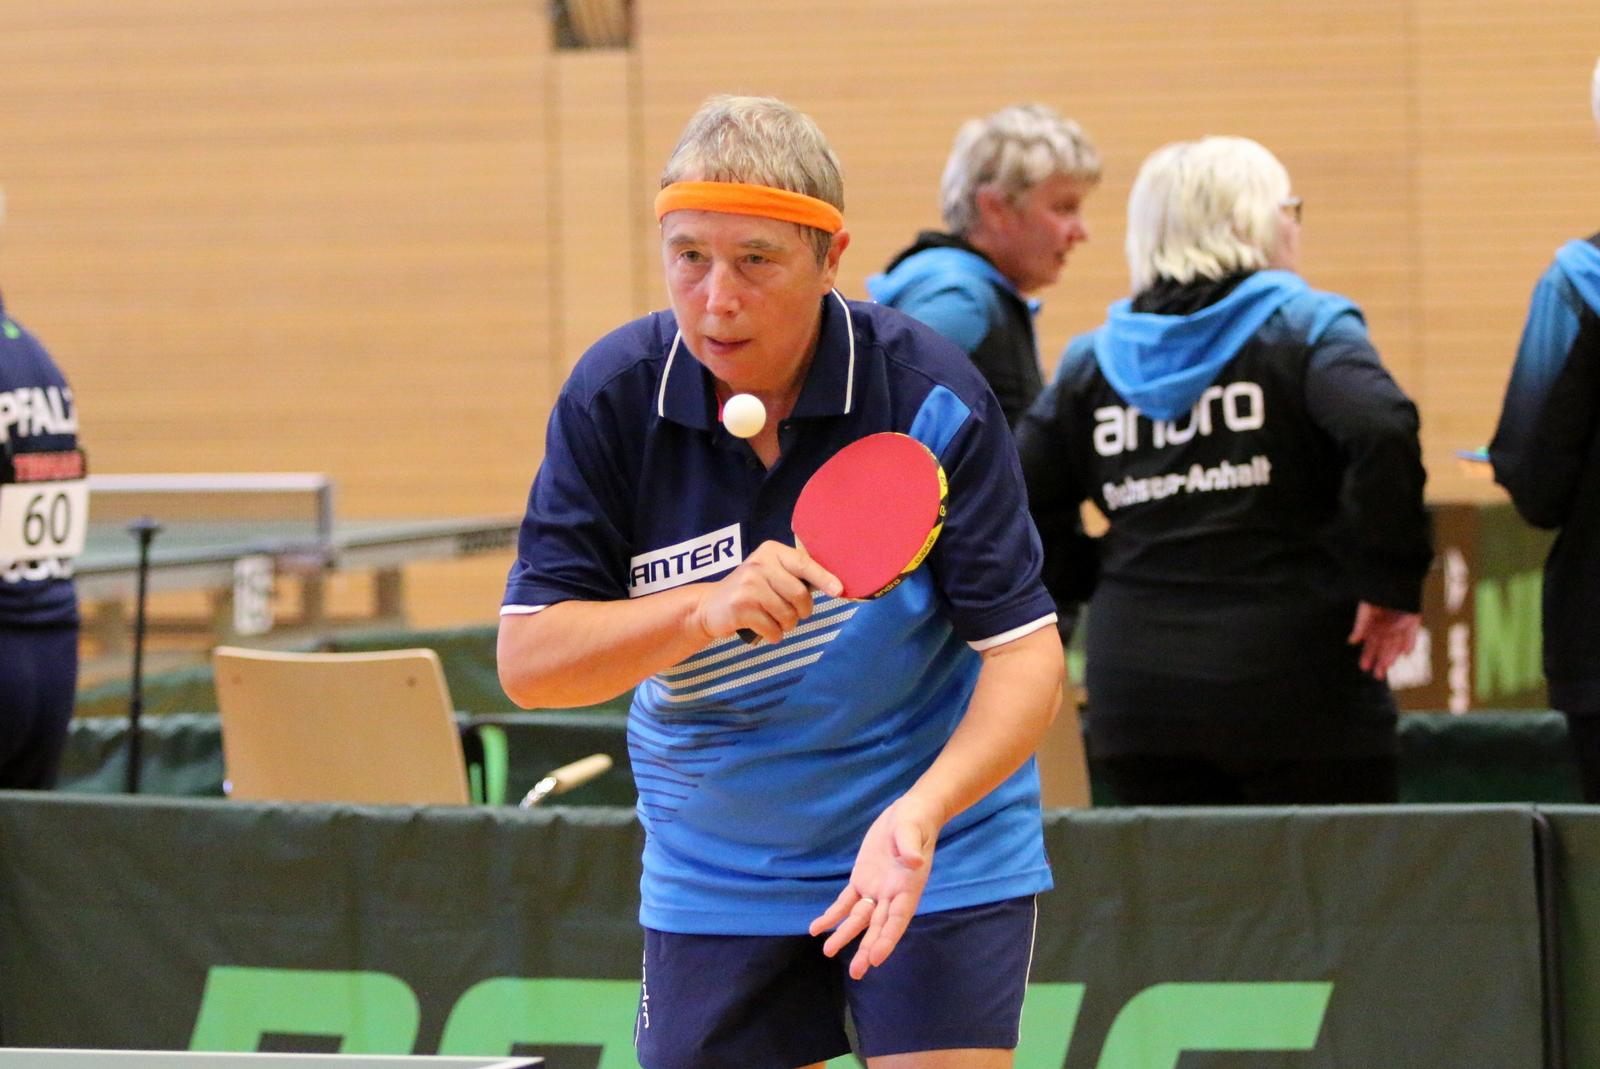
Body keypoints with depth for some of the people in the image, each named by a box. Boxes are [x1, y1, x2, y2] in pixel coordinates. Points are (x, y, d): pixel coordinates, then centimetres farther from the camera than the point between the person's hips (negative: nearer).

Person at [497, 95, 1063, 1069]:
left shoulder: (931, 396, -17)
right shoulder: (614, 397, -11)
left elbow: (1024, 652, -17)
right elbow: (528, 658, -12)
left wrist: (921, 812, -35)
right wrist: (708, 608, -29)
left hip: (938, 848, -2)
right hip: (714, 871, 2)